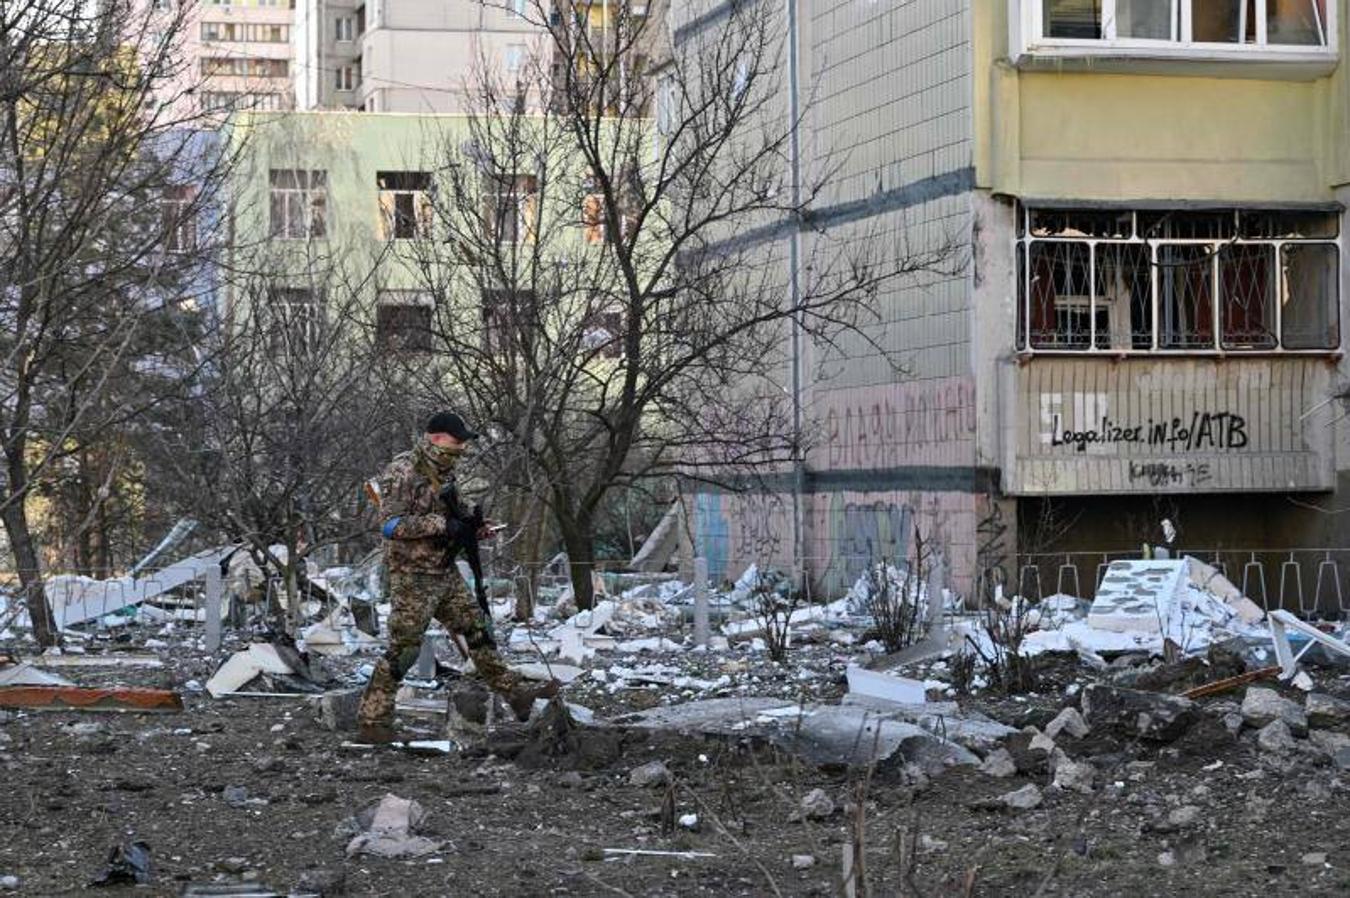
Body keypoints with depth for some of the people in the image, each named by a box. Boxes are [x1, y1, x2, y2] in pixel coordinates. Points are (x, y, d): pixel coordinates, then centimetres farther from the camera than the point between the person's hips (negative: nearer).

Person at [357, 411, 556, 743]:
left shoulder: (444, 472, 10)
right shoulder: (402, 472, -18)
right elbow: (391, 525, -26)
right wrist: (440, 524, -28)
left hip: (446, 572, 8)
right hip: (412, 576, -8)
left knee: (477, 631, 12)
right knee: (403, 648, -5)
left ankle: (515, 693, 19)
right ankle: (372, 719, 3)